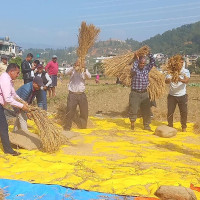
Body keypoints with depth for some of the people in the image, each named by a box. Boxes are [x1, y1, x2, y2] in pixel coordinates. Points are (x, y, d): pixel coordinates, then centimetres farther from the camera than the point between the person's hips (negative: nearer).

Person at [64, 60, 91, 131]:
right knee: (70, 111, -1)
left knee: (84, 111, 11)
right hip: (72, 94, -2)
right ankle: (67, 127, 12)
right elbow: (66, 72, -22)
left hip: (82, 94, 3)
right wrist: (73, 68, -41)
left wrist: (84, 70, -39)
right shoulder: (72, 70, -2)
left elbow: (89, 76, -18)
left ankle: (82, 125, 31)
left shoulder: (84, 71, 2)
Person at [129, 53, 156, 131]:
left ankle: (146, 126, 19)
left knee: (146, 110, 7)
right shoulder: (134, 69, -6)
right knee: (133, 109, -1)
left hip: (144, 93, 4)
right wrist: (136, 60, -19)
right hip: (135, 93, -4)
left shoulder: (147, 68, 8)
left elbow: (153, 62, 2)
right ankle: (132, 123, 21)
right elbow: (133, 70, -28)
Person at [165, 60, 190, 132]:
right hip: (172, 95, 0)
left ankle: (184, 127, 23)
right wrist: (170, 79, -41)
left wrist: (180, 79, -43)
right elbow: (166, 81, -18)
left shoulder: (186, 71, -4)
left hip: (182, 95, 0)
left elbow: (187, 80, -22)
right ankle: (170, 126, 24)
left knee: (184, 112, 3)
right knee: (170, 112, 3)